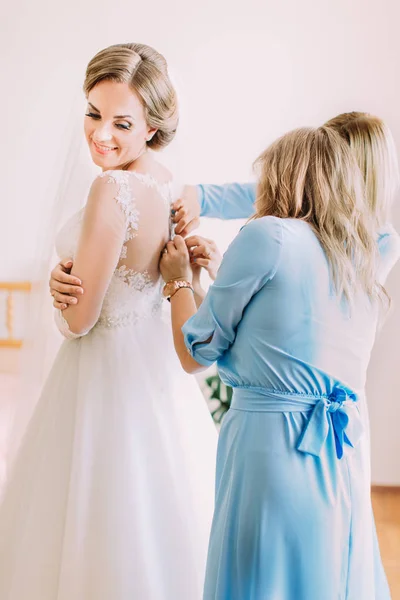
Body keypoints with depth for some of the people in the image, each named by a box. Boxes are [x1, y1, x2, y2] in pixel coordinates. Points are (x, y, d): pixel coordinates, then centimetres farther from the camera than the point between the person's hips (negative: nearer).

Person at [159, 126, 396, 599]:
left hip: (272, 441, -6)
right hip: (345, 452, 7)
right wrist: (220, 271, 23)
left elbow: (195, 354, -2)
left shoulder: (268, 235, -8)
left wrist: (177, 280, 14)